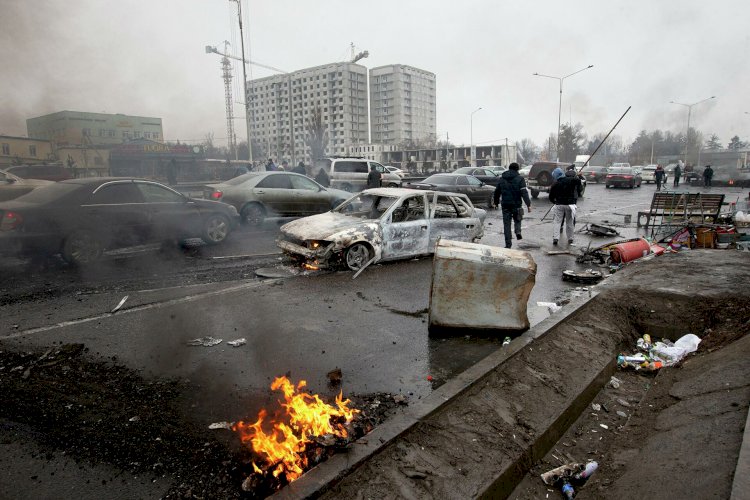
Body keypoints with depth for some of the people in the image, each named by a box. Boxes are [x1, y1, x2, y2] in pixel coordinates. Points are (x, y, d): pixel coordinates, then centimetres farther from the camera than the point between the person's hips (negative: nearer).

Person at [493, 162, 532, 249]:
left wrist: (496, 202, 27)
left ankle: (508, 244, 3)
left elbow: (497, 192, 15)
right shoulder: (519, 178, -3)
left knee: (506, 224, 5)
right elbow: (524, 192, -11)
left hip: (505, 205, 2)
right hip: (516, 204, -2)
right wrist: (528, 204, -11)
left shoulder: (502, 178, 9)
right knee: (517, 219, 22)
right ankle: (518, 232, -7)